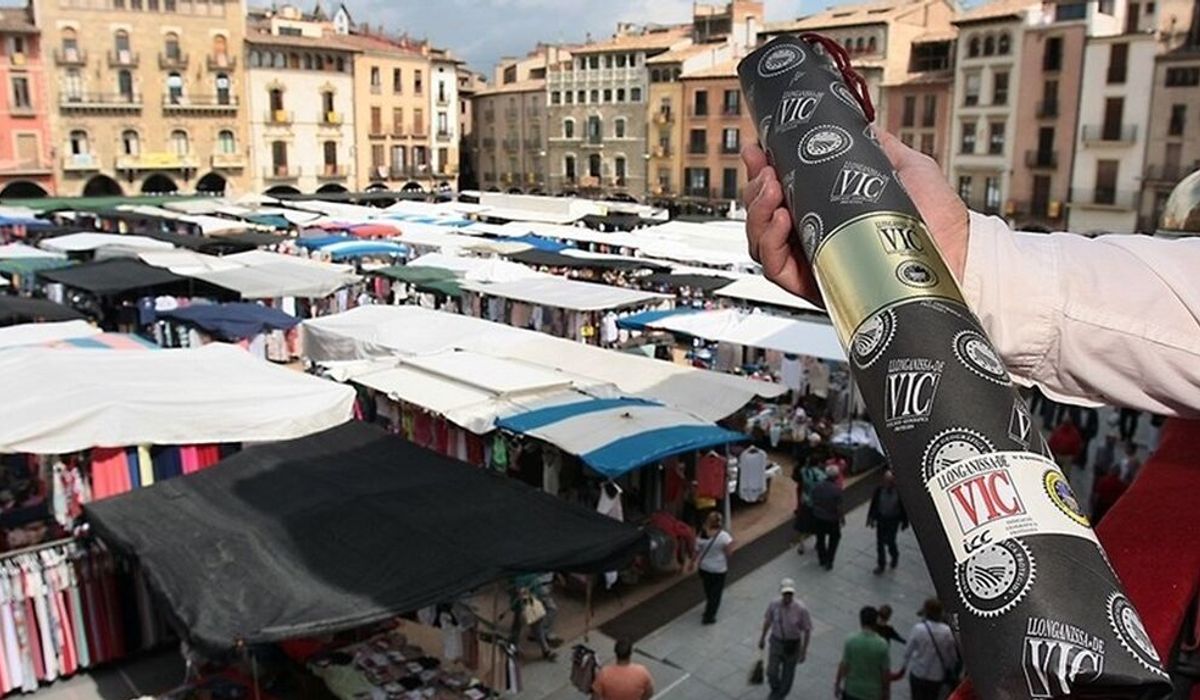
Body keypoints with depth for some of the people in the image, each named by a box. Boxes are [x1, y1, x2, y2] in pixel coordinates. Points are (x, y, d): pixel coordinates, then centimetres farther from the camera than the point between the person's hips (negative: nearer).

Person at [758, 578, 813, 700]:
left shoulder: (801, 609, -23)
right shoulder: (774, 605, -15)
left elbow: (807, 630, -13)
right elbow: (767, 621, 3)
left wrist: (804, 651, -10)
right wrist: (762, 638, 13)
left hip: (793, 645, -1)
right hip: (776, 642, 1)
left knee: (787, 675, 13)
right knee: (771, 672, 3)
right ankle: (775, 689, 37)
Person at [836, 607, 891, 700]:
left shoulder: (851, 641, -17)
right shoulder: (882, 645, -18)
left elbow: (843, 666, -10)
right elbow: (886, 672, -12)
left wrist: (837, 684, 4)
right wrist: (886, 691, 3)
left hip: (851, 690, 1)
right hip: (873, 693, -1)